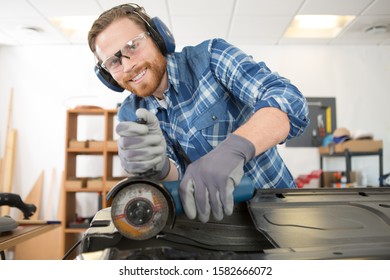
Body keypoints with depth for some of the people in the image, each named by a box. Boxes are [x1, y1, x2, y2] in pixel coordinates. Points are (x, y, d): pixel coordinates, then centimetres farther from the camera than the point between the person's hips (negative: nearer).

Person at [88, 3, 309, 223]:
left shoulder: (211, 57, -13)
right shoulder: (131, 116, -1)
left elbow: (288, 99, -24)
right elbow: (174, 176, -8)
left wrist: (235, 148, -41)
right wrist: (158, 166, -30)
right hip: (207, 218, 3)